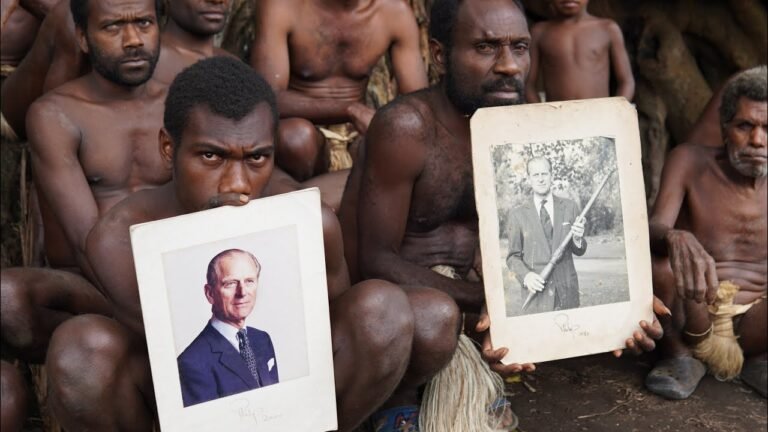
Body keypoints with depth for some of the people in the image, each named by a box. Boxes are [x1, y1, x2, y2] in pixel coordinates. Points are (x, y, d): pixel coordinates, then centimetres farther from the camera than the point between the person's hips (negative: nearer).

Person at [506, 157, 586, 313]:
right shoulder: (517, 215, 3)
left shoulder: (569, 207, 7)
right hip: (536, 295, -1)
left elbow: (579, 251, 10)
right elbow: (513, 256, 6)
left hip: (567, 293, 1)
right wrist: (525, 276, -12)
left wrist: (578, 238, -12)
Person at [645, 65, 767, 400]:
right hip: (693, 316, -1)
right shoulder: (691, 162, -5)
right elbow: (654, 227, -19)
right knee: (659, 262, -32)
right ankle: (681, 355, -5)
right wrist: (676, 238, -45)